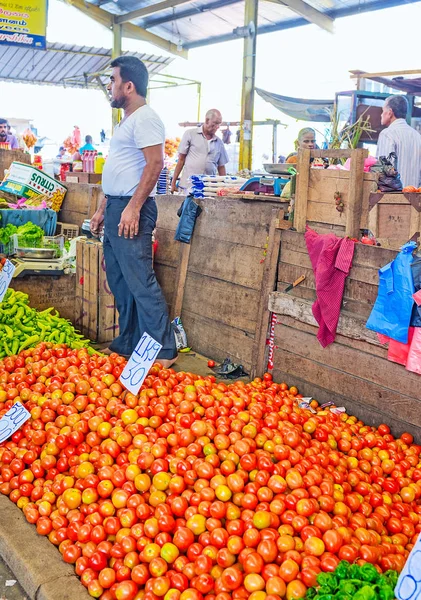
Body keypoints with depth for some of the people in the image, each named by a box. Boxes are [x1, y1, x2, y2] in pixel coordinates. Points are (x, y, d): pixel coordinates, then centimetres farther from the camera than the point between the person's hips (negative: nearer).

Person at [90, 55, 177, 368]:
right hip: (116, 207, 11)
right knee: (119, 280, 14)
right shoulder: (126, 121, 21)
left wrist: (133, 207, -25)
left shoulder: (145, 117, -10)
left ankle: (164, 352, -4)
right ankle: (128, 343, 24)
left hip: (132, 209, -10)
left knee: (140, 281, -10)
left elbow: (155, 163, -21)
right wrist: (103, 209, 23)